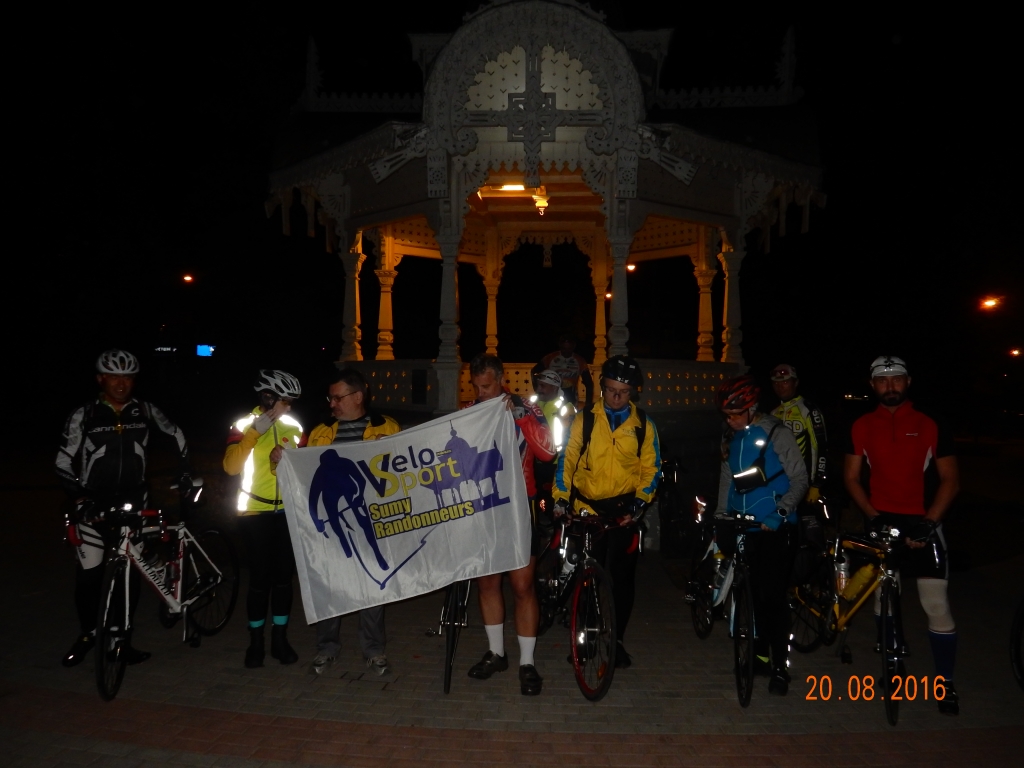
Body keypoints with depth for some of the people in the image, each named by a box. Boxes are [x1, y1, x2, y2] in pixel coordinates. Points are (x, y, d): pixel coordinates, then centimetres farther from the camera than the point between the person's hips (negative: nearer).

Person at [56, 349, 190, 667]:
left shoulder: (145, 412, 0)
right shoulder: (83, 416, -5)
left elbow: (177, 437, 15)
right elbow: (63, 464, -1)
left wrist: (183, 473, 10)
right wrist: (79, 494, -14)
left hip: (133, 504, 2)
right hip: (94, 506, -1)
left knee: (131, 575, 5)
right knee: (88, 576, -2)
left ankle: (121, 639, 20)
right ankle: (87, 633, 22)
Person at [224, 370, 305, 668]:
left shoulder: (294, 427, 6)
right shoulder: (244, 425, -2)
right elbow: (231, 466, -16)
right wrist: (255, 431, -22)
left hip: (287, 512, 3)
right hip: (255, 512, -3)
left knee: (283, 575, 8)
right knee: (260, 576, 0)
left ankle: (280, 639, 21)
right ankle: (256, 642, 17)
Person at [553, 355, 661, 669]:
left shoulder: (643, 424, 3)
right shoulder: (585, 420, 1)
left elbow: (651, 468, 4)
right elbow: (567, 460, -2)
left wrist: (640, 503, -8)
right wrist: (560, 498, -11)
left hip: (623, 510, 0)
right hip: (587, 508, 0)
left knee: (622, 577, 2)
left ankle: (616, 639, 18)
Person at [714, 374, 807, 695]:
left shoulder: (776, 434, -10)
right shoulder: (730, 438, 8)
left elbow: (799, 479, -8)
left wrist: (779, 514, -17)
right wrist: (720, 517, 11)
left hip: (774, 529, -6)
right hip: (742, 528, 6)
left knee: (773, 595, -4)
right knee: (750, 593, 12)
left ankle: (780, 666, 7)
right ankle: (760, 655, 27)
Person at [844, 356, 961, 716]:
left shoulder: (929, 426, -3)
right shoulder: (862, 427, 2)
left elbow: (950, 479, -1)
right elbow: (852, 477, 5)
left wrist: (929, 522, -10)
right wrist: (874, 517, -8)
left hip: (923, 523, -2)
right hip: (882, 523, 2)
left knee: (937, 605, -6)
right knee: (883, 596, 11)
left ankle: (945, 683, 7)